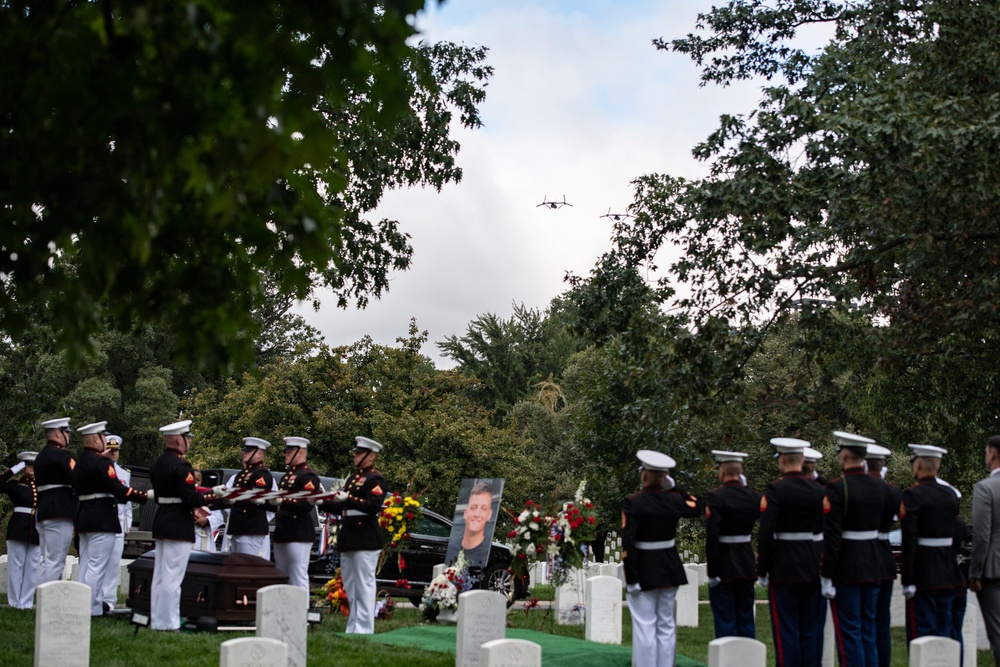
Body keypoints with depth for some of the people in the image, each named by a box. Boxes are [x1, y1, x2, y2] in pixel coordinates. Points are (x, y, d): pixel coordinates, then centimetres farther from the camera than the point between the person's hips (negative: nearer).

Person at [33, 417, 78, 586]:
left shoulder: (41, 456, 18)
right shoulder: (62, 455, -12)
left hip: (43, 512, 10)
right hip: (60, 513, -10)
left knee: (46, 562, 12)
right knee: (55, 563, -9)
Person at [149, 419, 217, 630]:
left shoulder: (157, 464, 12)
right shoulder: (181, 465, -17)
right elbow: (191, 498, -21)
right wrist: (213, 493, -8)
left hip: (161, 523, 9)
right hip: (179, 527, -9)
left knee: (159, 576, 12)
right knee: (172, 577, -6)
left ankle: (156, 620, 17)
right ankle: (168, 623, -3)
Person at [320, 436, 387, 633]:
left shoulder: (375, 479, -7)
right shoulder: (353, 477, 20)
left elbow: (373, 506, -21)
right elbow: (341, 507, 23)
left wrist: (347, 499, -29)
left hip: (365, 539, -9)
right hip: (348, 539, 9)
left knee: (364, 585, -6)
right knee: (349, 587, 12)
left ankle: (364, 630, -3)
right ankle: (352, 628, 18)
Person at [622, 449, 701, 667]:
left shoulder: (633, 503, -14)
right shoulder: (674, 499, -1)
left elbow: (628, 544, -17)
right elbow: (696, 508, 23)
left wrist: (631, 579, -13)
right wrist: (675, 488, 16)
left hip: (643, 570, -4)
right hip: (670, 569, 5)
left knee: (644, 627, -1)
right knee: (666, 625, 12)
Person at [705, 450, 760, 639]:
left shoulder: (715, 497, -14)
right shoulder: (753, 496, 1)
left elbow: (711, 537, -19)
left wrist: (712, 572, -14)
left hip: (724, 566, -5)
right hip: (747, 566, 5)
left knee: (725, 622, 2)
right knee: (746, 619, 14)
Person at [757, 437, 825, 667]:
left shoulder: (775, 490, -11)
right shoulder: (818, 490, 5)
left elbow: (766, 535, -15)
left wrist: (762, 571, -7)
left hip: (784, 570, -5)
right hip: (814, 568, 5)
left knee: (786, 629, -1)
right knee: (811, 628, 10)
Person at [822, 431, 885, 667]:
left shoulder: (837, 487, -15)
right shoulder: (879, 486, 4)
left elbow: (832, 536, -19)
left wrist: (826, 576, -15)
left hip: (846, 568, -6)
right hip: (873, 566, 6)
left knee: (848, 631, -1)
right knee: (868, 631, 14)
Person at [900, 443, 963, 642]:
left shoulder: (913, 495, -14)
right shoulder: (951, 494, 8)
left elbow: (909, 540, -18)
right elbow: (955, 532, 13)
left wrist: (907, 581, -17)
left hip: (923, 575, -7)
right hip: (947, 573, 7)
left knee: (921, 633, -2)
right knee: (944, 632, 13)